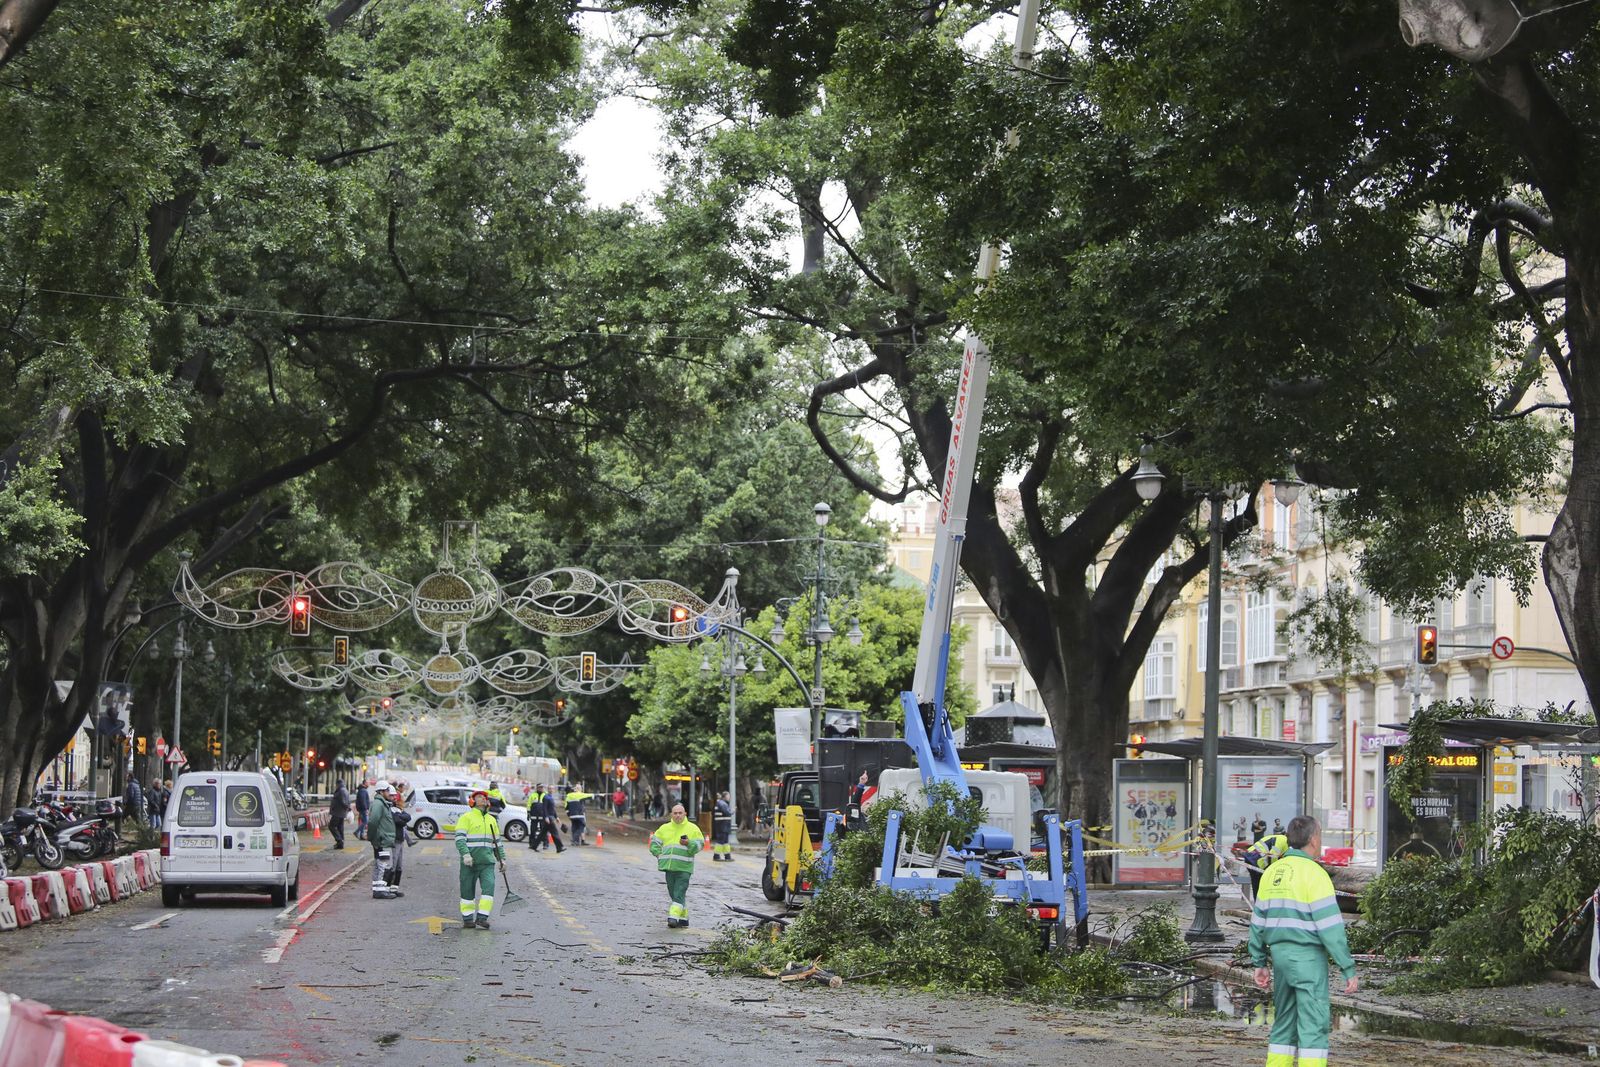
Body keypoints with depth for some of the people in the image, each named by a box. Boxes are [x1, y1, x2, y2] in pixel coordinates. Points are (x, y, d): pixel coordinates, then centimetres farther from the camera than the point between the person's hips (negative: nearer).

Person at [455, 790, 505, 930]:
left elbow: (497, 841, 25)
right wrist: (465, 854, -23)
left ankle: (482, 918, -12)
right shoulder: (466, 818, 0)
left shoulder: (491, 820, 18)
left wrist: (502, 859, 18)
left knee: (489, 887, -12)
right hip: (469, 861, -4)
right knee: (468, 891, 2)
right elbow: (459, 838, -10)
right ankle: (467, 919, 13)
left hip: (487, 862, 4)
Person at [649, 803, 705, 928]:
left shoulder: (693, 829, 4)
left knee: (680, 893, -14)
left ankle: (674, 917, -21)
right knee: (672, 893, 9)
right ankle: (684, 917, 19)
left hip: (684, 867, -5)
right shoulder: (664, 828, 14)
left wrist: (688, 843, -18)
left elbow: (698, 845, 0)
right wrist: (658, 854, 5)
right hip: (669, 866, 5)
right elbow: (654, 842, 20)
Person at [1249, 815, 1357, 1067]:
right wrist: (1349, 970, -12)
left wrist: (1260, 963, 20)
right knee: (1313, 1024, -5)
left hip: (1280, 954, 7)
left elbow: (1259, 922, 13)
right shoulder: (1314, 874, -12)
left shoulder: (1272, 873, 10)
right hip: (1308, 955, -7)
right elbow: (1330, 926, -15)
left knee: (1284, 1024, 14)